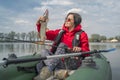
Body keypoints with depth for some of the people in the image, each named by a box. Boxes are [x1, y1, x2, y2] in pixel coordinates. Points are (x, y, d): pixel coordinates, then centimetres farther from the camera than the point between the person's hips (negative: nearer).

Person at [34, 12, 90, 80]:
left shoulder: (82, 34, 3)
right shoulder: (60, 32, 14)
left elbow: (87, 53, 0)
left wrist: (80, 49, -21)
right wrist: (39, 24, -4)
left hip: (71, 64, -4)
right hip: (58, 62, 4)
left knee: (62, 45, -26)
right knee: (44, 51, -19)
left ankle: (48, 69, -37)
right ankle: (55, 71, -42)